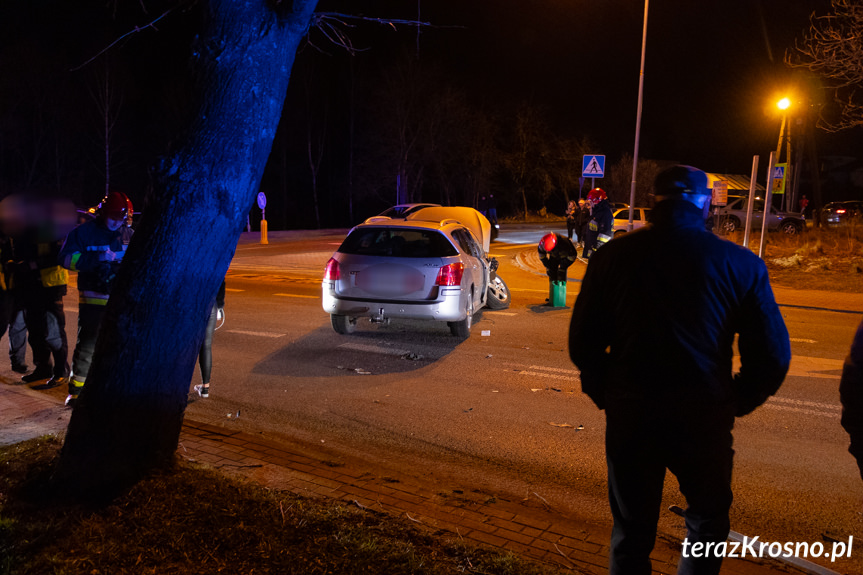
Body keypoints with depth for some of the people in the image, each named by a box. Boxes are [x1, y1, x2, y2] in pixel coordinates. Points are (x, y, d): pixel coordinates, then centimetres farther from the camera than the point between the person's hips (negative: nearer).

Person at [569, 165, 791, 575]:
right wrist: (736, 403, 11)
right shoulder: (740, 264, -7)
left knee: (631, 531, 18)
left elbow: (583, 343, -1)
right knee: (708, 522, 25)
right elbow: (773, 354, -5)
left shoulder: (612, 257, -4)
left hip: (630, 418, 1)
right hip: (704, 419, -1)